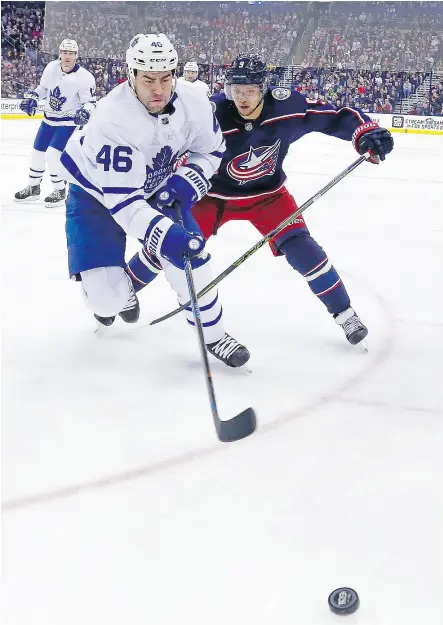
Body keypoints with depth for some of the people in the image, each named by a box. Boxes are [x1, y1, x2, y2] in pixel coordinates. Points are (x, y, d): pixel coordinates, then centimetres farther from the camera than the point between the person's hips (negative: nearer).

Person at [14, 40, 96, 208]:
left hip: (69, 122, -6)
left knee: (53, 153, -18)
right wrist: (32, 98, -3)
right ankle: (33, 188, 31)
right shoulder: (51, 67, -7)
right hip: (49, 119, 6)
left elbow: (91, 102, -16)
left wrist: (84, 112, -36)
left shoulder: (84, 78, -22)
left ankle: (60, 191, 0)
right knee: (37, 151, 12)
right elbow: (43, 87, 11)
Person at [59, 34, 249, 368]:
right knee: (108, 296, -12)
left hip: (157, 187, 4)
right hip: (97, 191, -4)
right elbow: (121, 197, -38)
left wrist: (187, 181, -19)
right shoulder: (114, 118, -37)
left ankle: (213, 334, 13)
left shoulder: (193, 103, -21)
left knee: (188, 253, -8)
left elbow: (211, 150, -1)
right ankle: (117, 294, 27)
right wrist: (163, 234, -49)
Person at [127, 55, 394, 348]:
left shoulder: (287, 105, -23)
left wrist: (366, 131, -27)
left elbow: (333, 117, -13)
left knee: (300, 247, -14)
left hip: (267, 192, 1)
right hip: (215, 193, -1)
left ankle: (344, 313, 2)